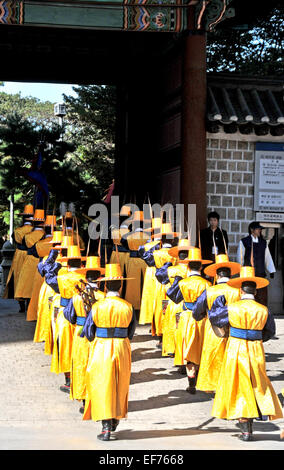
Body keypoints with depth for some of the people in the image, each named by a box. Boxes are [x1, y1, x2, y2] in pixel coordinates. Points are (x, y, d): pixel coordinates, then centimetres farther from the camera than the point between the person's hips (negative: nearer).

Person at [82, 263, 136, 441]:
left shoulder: (97, 307, -9)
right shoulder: (128, 307, -6)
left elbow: (88, 332, -1)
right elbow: (131, 332, 3)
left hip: (101, 349, -2)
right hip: (122, 350, 2)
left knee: (102, 387, 4)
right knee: (120, 386, 19)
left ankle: (106, 428, 0)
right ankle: (115, 421, 33)